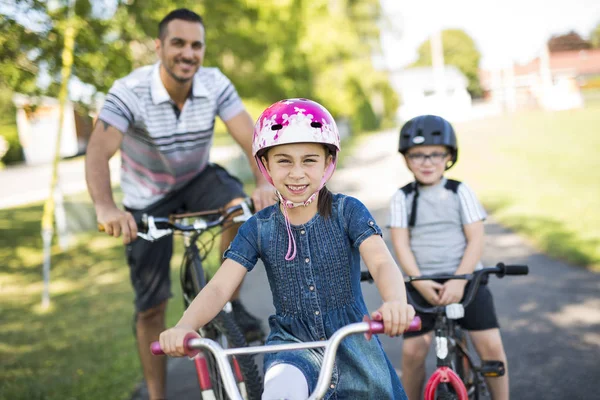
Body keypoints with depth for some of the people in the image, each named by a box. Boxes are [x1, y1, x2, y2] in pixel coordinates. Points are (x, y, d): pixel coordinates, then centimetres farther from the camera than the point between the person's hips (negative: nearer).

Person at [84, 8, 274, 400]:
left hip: (197, 179, 2)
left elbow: (251, 138, -27)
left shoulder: (215, 84, -18)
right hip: (148, 199, -2)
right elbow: (98, 151, -38)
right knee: (151, 307, -1)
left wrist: (264, 182, -47)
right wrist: (106, 208, -56)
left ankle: (228, 298, -8)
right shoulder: (130, 91, -27)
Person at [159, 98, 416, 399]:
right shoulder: (258, 228, -4)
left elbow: (382, 263, -21)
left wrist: (395, 303, -45)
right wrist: (184, 326, -33)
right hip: (292, 343, -1)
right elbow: (219, 287, -12)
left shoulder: (347, 211, -7)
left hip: (351, 343, 1)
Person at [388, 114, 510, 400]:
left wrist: (459, 280, -17)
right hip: (421, 283, 0)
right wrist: (419, 282, -18)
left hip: (465, 278, 0)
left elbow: (476, 240, -5)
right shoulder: (402, 198, 2)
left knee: (491, 345, -7)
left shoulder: (461, 192, 1)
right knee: (413, 351, -9)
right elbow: (401, 244, -4)